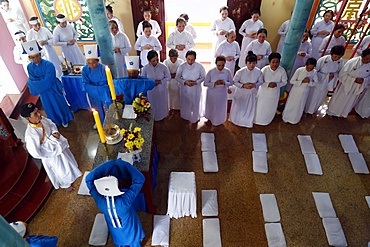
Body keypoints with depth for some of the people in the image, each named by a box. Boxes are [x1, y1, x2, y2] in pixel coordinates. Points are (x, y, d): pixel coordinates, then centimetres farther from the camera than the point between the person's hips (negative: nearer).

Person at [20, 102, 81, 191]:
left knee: (66, 162, 33)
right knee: (61, 171, 20)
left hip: (58, 146, 6)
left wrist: (55, 132, -19)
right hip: (50, 155, -6)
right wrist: (52, 140, -29)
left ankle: (70, 173, 65)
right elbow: (36, 153, -32)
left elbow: (51, 124, 2)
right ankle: (65, 184, 50)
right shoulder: (30, 134, -39)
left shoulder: (42, 119, -20)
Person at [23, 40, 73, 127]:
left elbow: (47, 81, -24)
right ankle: (55, 121, 42)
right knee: (49, 108, 20)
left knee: (59, 104, 15)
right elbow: (31, 82, -10)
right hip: (42, 92, 4)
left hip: (53, 90, -4)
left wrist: (37, 82, -14)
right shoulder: (29, 67, -7)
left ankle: (64, 120, 38)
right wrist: (41, 81, -23)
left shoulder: (48, 65, -23)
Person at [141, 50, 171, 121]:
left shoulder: (163, 67, -19)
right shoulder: (145, 68, -16)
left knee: (162, 104, 21)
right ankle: (153, 117, 44)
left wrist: (160, 81, -22)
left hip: (162, 90, 0)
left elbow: (168, 77, -7)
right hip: (151, 90, 0)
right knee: (152, 105, 19)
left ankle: (162, 116, 47)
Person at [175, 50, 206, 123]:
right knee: (185, 103, 19)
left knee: (195, 103, 17)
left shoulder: (199, 66, -18)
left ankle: (195, 118, 44)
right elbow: (177, 77, -5)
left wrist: (196, 82, -21)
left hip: (196, 89, -1)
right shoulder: (182, 66, -16)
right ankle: (185, 117, 47)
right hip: (185, 88, 1)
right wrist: (185, 82, -22)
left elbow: (203, 77, -5)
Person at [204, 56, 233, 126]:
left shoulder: (227, 71, -15)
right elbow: (205, 83, -12)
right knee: (211, 107, 19)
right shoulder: (211, 71, -19)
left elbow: (231, 82, -4)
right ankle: (210, 119, 48)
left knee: (221, 107, 20)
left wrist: (224, 83, -25)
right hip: (212, 93, -1)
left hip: (222, 94, 1)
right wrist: (214, 84, -29)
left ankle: (219, 121, 49)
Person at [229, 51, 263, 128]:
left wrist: (254, 85, -28)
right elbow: (235, 82, -14)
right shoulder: (240, 72, -28)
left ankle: (247, 122, 48)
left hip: (251, 94, 2)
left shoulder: (258, 72, -23)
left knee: (249, 109, 20)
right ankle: (235, 120, 50)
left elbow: (261, 81, -7)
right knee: (238, 107, 21)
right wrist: (243, 86, -28)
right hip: (241, 93, -1)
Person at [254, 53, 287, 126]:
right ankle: (257, 120, 44)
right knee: (261, 107, 15)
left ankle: (267, 120, 52)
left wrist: (277, 84, -27)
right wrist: (268, 84, -32)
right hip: (264, 92, -2)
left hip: (275, 93, 2)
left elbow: (284, 82, -8)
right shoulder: (264, 69, -25)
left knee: (271, 108, 23)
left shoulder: (282, 70, -22)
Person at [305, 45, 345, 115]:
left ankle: (313, 111, 44)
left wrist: (334, 75, -21)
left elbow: (339, 72, 1)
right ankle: (306, 110, 36)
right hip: (317, 82, -4)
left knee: (320, 99, 22)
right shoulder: (323, 59, -27)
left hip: (326, 84, 4)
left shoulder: (341, 61, -15)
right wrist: (327, 75, -26)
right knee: (312, 97, 13)